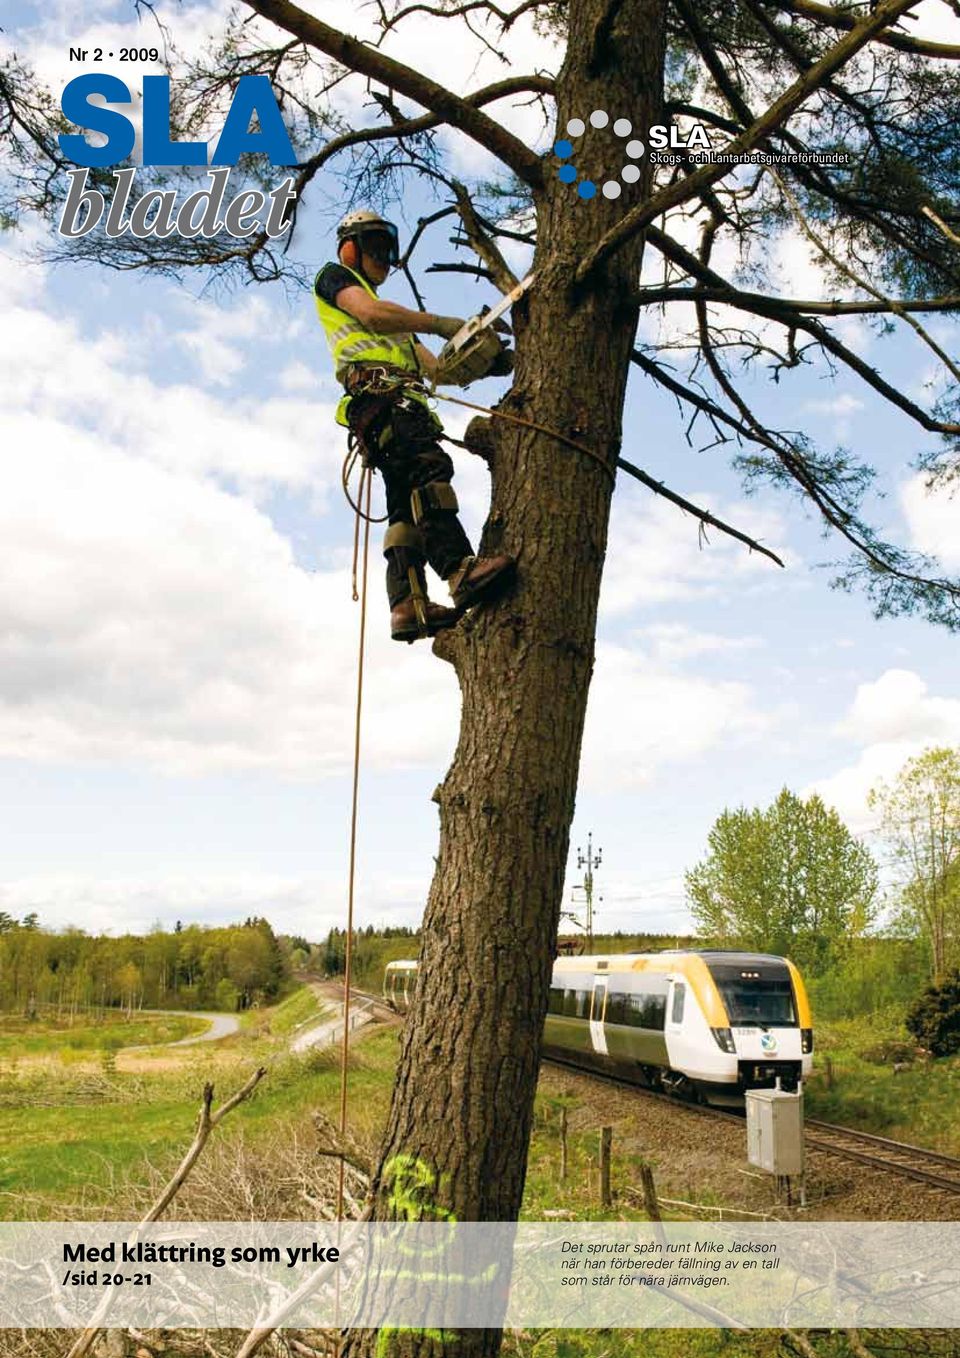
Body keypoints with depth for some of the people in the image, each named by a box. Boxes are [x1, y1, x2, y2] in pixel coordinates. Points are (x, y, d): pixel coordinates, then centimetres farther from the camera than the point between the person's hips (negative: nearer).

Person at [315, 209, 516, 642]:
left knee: (407, 505, -5)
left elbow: (437, 369, 27)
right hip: (377, 393, -9)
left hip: (405, 403, 9)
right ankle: (461, 570, -45)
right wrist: (441, 323, -6)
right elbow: (371, 313, -4)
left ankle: (407, 605, -16)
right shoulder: (334, 276, 19)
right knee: (429, 466, -29)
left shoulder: (394, 321, 41)